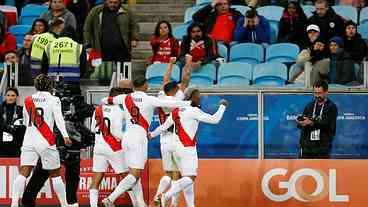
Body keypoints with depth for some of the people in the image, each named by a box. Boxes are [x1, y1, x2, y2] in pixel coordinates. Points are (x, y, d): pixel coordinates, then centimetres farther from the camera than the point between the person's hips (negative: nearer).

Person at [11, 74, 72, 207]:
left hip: (29, 140, 3)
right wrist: (65, 136, -22)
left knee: (23, 173, -5)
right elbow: (59, 118, -13)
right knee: (55, 174, 9)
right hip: (46, 141, -3)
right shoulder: (53, 100, 0)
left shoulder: (28, 100, 12)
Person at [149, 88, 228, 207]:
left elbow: (164, 127, 21)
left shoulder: (176, 111, 11)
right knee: (190, 178, -13)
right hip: (187, 149, -8)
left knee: (187, 178, 11)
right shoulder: (193, 111, -10)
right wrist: (222, 106, 6)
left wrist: (152, 135, 40)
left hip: (176, 149, 8)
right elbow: (214, 120, -10)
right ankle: (166, 196, -26)